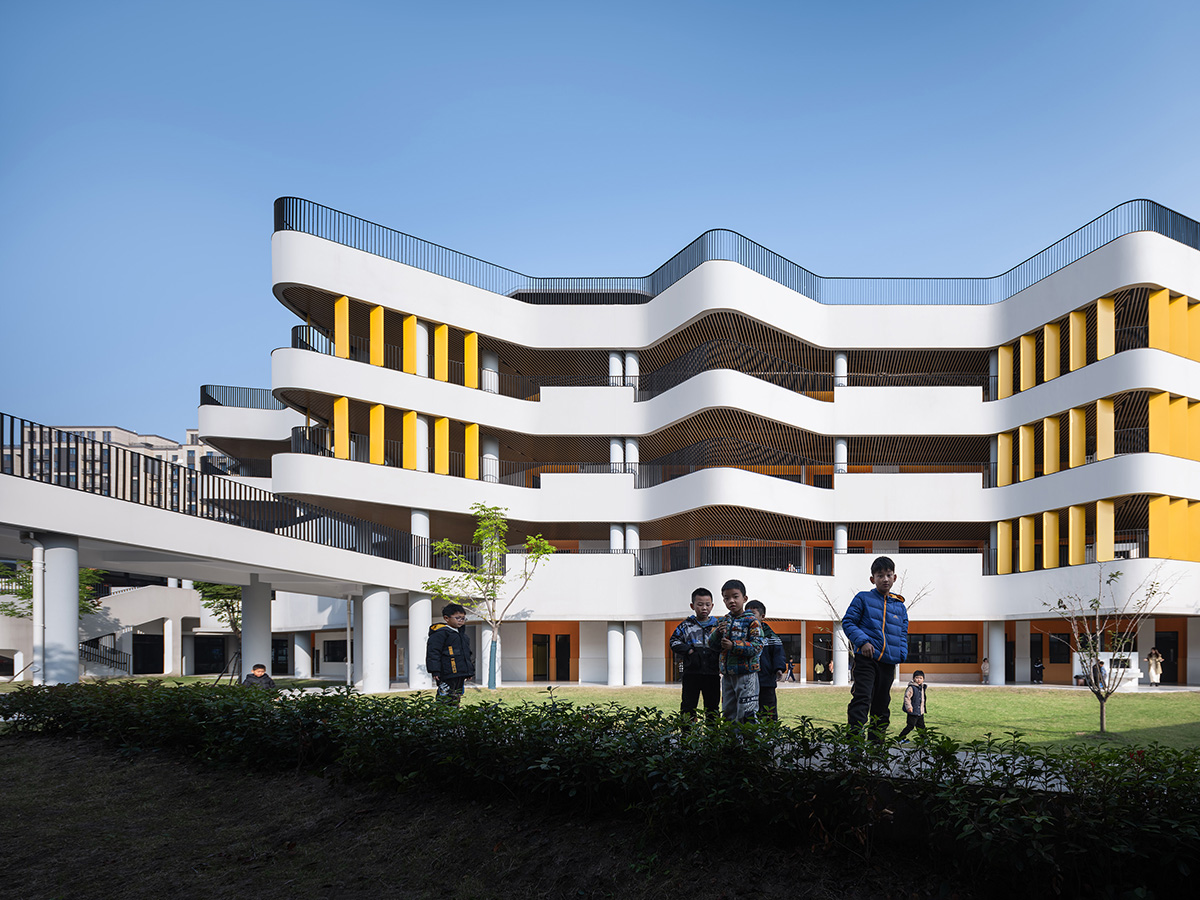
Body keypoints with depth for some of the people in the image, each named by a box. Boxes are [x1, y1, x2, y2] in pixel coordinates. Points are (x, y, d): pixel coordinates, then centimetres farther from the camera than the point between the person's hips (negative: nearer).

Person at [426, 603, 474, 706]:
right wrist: (435, 671, -19)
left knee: (456, 700, 12)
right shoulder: (440, 633, -9)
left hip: (460, 674, 9)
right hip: (448, 675, -9)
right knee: (445, 699, -12)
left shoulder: (461, 633, 20)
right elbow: (433, 652, -14)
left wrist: (469, 670, 29)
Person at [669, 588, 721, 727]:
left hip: (712, 672, 1)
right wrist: (688, 650, -9)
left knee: (712, 704, 9)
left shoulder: (717, 625, 7)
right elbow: (674, 641, 4)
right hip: (691, 672, -1)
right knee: (689, 704, 1)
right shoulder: (686, 625, 5)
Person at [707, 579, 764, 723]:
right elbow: (712, 645, 11)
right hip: (727, 674, 6)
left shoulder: (751, 620, -7)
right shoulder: (723, 620, 11)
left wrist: (734, 646, -23)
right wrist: (718, 633, -11)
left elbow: (757, 646, -15)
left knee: (745, 715, -6)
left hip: (746, 674, -6)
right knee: (728, 713, 13)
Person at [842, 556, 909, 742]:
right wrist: (862, 641, -15)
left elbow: (903, 634, 19)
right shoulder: (863, 598, 4)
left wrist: (902, 654, 1)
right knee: (862, 698, -15)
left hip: (889, 662, 5)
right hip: (866, 658, -5)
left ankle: (877, 742, 21)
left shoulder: (899, 606, 16)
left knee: (882, 704, 12)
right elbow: (848, 622, 0)